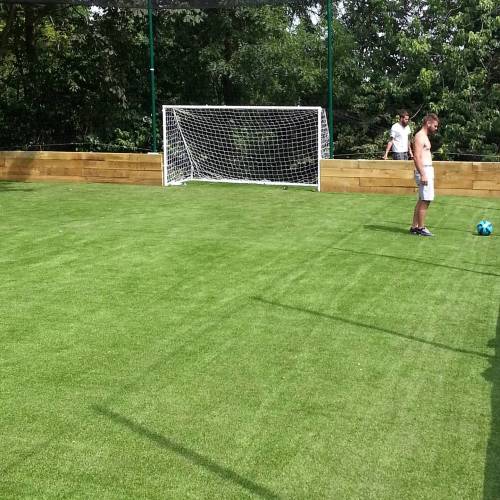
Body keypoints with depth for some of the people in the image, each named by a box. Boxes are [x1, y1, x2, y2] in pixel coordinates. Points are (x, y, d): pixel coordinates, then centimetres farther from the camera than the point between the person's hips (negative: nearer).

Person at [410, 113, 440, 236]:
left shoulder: (424, 136, 18)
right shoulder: (420, 136, -13)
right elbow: (417, 157, -21)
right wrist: (423, 175, -25)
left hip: (427, 171, 10)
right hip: (424, 171, -10)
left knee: (422, 201, 12)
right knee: (425, 200, -7)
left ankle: (414, 227, 17)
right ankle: (421, 228, -1)